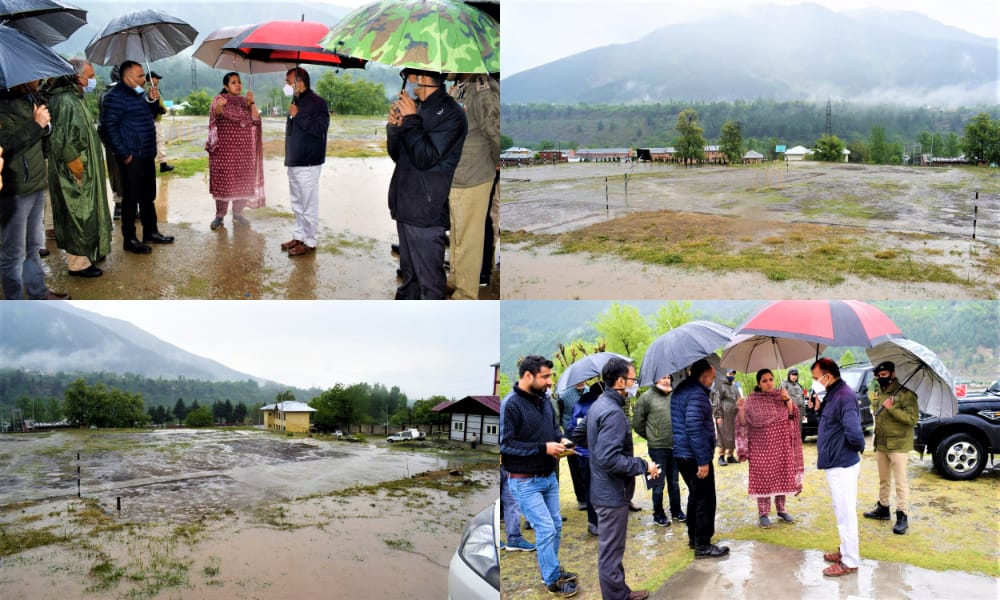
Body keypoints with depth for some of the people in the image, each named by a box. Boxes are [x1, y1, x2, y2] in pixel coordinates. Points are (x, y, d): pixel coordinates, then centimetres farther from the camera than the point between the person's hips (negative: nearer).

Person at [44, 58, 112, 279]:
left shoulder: (75, 99, 13)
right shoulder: (64, 101, -20)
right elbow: (58, 140, -26)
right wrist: (75, 163, -20)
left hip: (87, 170, 10)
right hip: (75, 172, -10)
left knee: (87, 213, 17)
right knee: (78, 215, -3)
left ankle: (87, 254, 28)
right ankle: (78, 262, 6)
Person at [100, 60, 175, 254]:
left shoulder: (138, 94, 15)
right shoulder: (116, 96, -14)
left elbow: (148, 117, 26)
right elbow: (109, 125, -19)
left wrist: (152, 101, 6)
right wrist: (124, 154, -20)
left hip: (147, 155, 9)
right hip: (131, 157, -9)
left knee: (148, 195, 17)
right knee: (131, 198, -3)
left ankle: (151, 232, 29)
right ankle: (129, 239, 4)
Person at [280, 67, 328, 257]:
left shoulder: (317, 102, -13)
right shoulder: (296, 101, 16)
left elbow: (320, 129, -25)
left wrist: (298, 116, -21)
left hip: (308, 164, -9)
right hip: (293, 162, 9)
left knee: (309, 205, -4)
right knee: (297, 204, 16)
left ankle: (309, 242, 1)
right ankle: (299, 236, 26)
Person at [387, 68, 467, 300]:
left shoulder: (450, 113, -12)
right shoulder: (420, 109, 11)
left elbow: (425, 158, -20)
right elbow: (397, 155, 15)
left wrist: (411, 120, -14)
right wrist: (394, 127, -3)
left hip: (427, 213, -8)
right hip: (406, 208, 8)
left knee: (429, 282, -2)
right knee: (408, 276, 20)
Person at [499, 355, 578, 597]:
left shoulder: (544, 400, 2)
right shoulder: (510, 405, -21)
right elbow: (505, 444, -23)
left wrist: (560, 440, -5)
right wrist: (543, 448, -24)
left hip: (549, 477, 7)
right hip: (525, 482, -7)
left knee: (556, 526, 15)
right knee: (546, 529, -5)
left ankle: (552, 569, 33)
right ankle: (552, 581, 12)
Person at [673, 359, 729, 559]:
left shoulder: (680, 390, 13)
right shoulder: (697, 394, -19)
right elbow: (695, 429, -27)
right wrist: (703, 461, -24)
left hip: (681, 454, 10)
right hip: (695, 456, -10)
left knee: (695, 495, 21)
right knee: (705, 499, -2)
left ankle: (694, 537, 30)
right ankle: (703, 546, 2)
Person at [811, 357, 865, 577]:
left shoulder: (845, 396, -23)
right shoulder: (833, 395, 10)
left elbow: (854, 431, -31)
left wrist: (859, 447, -12)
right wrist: (818, 407, 1)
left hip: (842, 465, -11)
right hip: (835, 463, 11)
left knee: (845, 512, -2)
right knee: (841, 510, 21)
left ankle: (850, 562, 6)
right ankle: (846, 550, 35)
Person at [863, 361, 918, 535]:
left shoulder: (905, 394, -14)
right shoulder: (877, 394, 10)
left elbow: (912, 418, -22)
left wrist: (891, 408, -26)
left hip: (898, 444, -8)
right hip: (881, 443, 8)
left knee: (900, 482, -5)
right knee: (883, 480, 19)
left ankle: (902, 516, -3)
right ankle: (883, 508, 31)